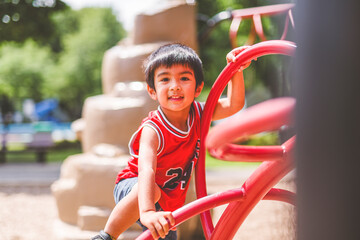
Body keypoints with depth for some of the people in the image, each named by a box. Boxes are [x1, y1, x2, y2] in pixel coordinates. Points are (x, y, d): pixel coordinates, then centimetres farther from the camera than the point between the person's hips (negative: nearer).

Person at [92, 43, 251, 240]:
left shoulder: (196, 114, -10)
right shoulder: (153, 130, -31)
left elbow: (233, 105, -8)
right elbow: (146, 170, -46)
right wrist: (147, 212, -62)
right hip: (132, 189, -7)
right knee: (153, 190, -40)